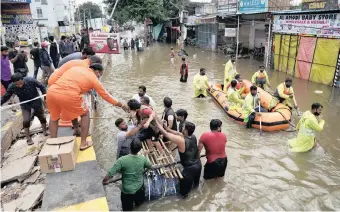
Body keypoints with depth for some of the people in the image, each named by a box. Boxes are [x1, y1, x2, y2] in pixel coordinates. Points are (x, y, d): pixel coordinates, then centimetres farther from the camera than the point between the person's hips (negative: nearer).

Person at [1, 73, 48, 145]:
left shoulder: (30, 80, -29)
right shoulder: (11, 87, -21)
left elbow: (41, 86, -15)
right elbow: (5, 97, -8)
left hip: (36, 101, -1)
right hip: (25, 104, 1)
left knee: (42, 116, 12)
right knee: (26, 120, -7)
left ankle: (45, 131, 38)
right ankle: (28, 138, 11)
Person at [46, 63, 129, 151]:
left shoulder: (76, 68, 27)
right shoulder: (93, 78, 14)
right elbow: (106, 95, 20)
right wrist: (122, 105, 31)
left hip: (52, 92, 5)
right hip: (69, 95, -5)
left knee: (54, 117, 30)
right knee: (85, 114, 20)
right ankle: (83, 143, 20)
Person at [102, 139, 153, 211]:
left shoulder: (122, 160, -28)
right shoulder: (143, 159, -17)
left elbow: (110, 174, -25)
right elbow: (150, 167, 3)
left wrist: (105, 181, -5)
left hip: (127, 191, -2)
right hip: (140, 189, 3)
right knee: (139, 203, 31)